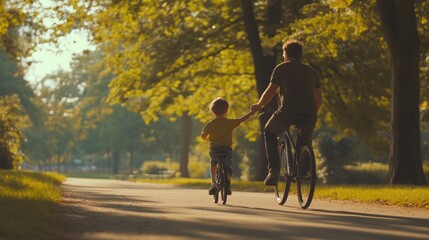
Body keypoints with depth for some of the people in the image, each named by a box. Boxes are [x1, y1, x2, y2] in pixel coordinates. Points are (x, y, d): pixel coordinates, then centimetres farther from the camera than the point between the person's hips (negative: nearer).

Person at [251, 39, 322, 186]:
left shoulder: (282, 68, 10)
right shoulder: (311, 71, 23)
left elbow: (270, 92, 6)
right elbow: (319, 99, 23)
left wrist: (258, 106, 23)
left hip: (288, 112, -4)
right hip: (309, 115, 4)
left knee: (269, 133, 23)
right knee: (305, 142, 31)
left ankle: (273, 171, 10)